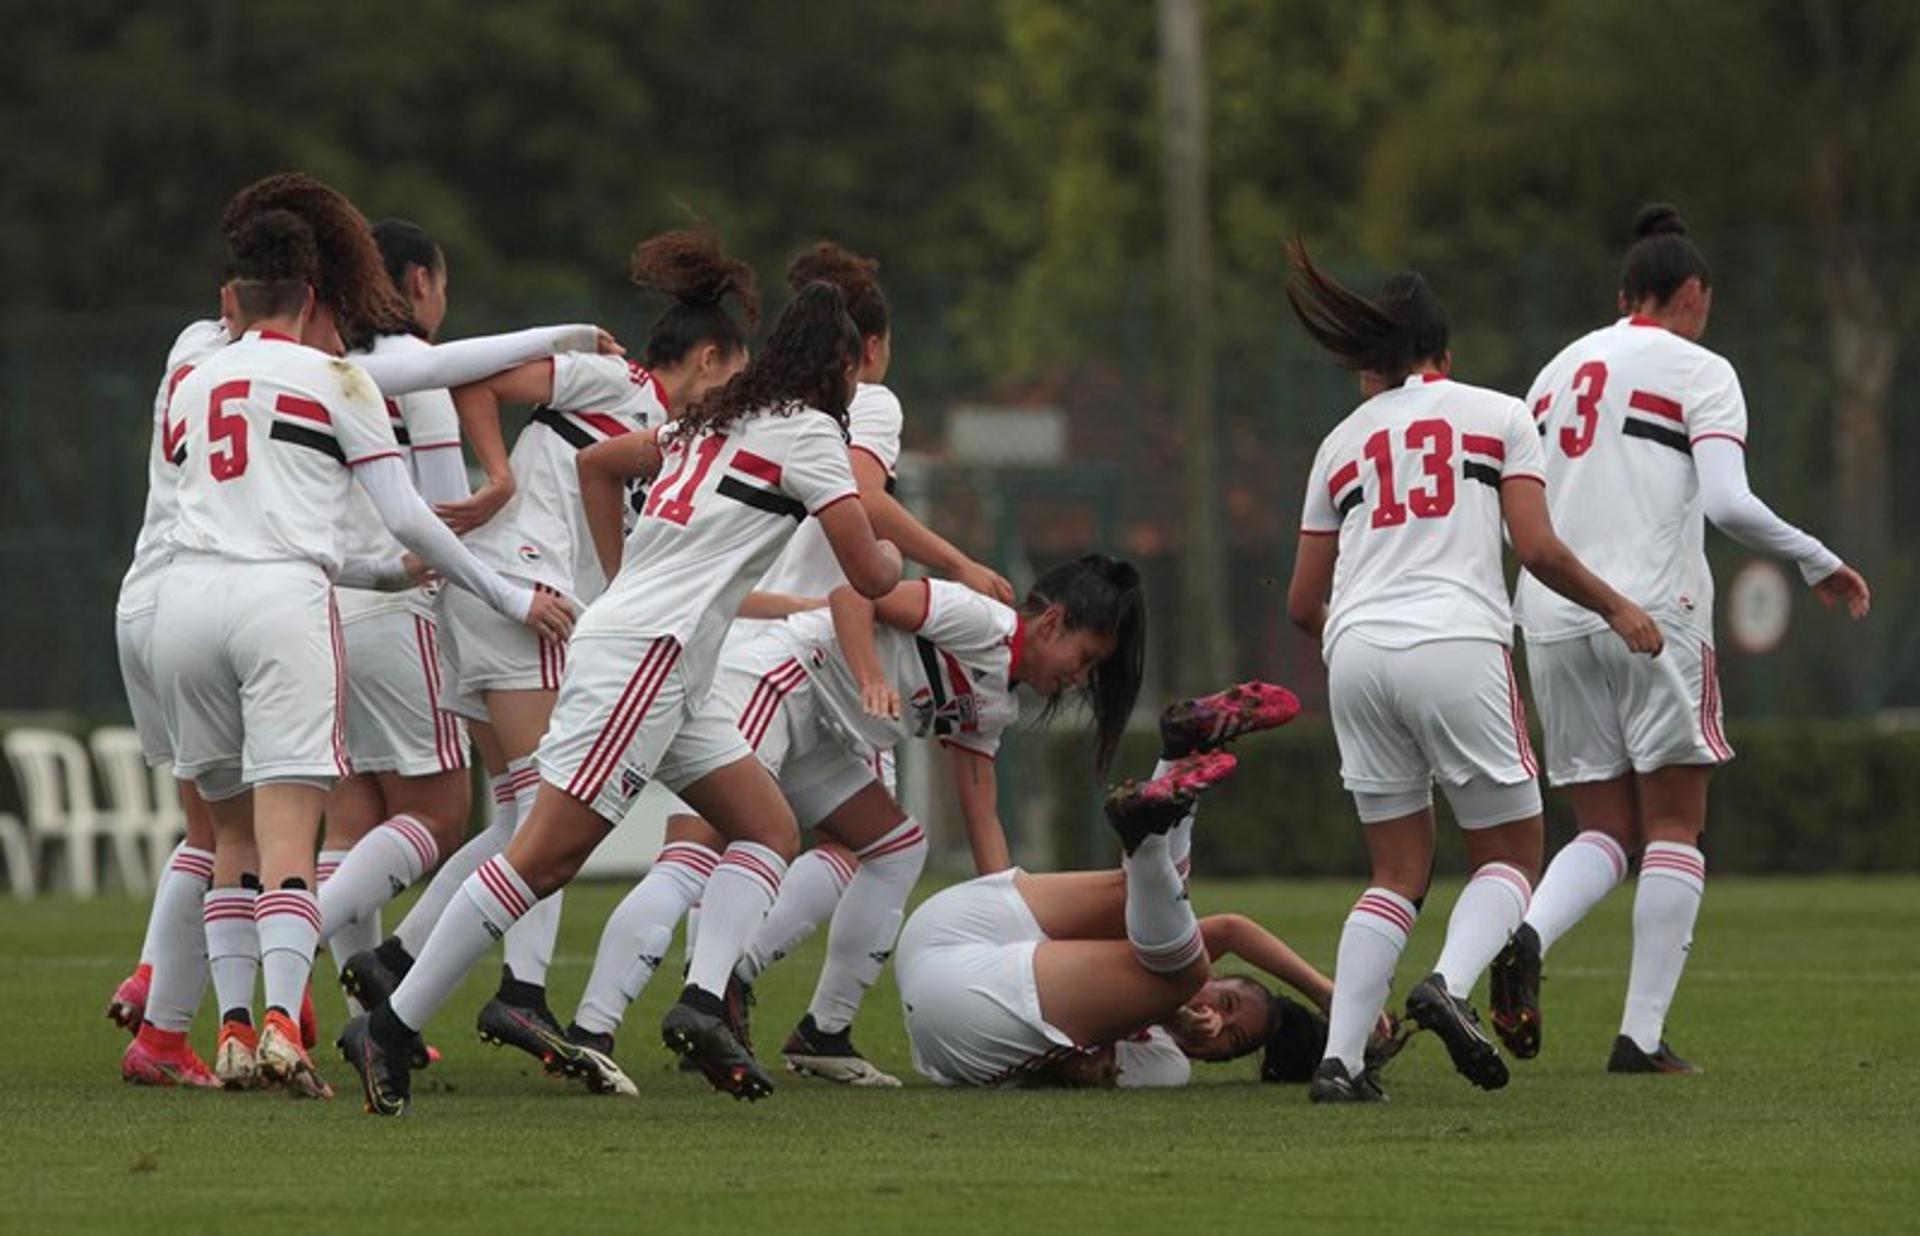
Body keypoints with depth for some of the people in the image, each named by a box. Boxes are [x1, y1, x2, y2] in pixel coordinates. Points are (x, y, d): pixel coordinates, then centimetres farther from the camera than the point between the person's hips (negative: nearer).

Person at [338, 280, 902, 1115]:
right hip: (646, 657, -10)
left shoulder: (710, 420, 21)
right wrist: (889, 557, 21)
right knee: (545, 856, -15)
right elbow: (869, 576, -1)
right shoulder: (809, 432, -2)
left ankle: (702, 1001, -9)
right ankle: (390, 1029, -18)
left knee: (770, 827, 9)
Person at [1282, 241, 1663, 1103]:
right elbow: (1539, 550, -1)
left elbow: (1304, 603, 20)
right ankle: (1450, 985, -21)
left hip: (1356, 652, 4)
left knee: (1399, 871, 12)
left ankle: (1339, 1058, -4)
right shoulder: (1496, 416, 10)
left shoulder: (1343, 441, 19)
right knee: (1510, 854, 9)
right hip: (1456, 644, -4)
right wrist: (1615, 608, 15)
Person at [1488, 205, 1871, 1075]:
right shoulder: (1699, 373, -1)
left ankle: (1526, 937, -22)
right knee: (1675, 827, 4)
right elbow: (1727, 504, -14)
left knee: (1606, 833, 9)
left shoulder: (1559, 371, 16)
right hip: (1652, 616, -5)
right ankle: (1642, 1036, -4)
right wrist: (1817, 564, -3)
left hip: (1553, 624, 5)